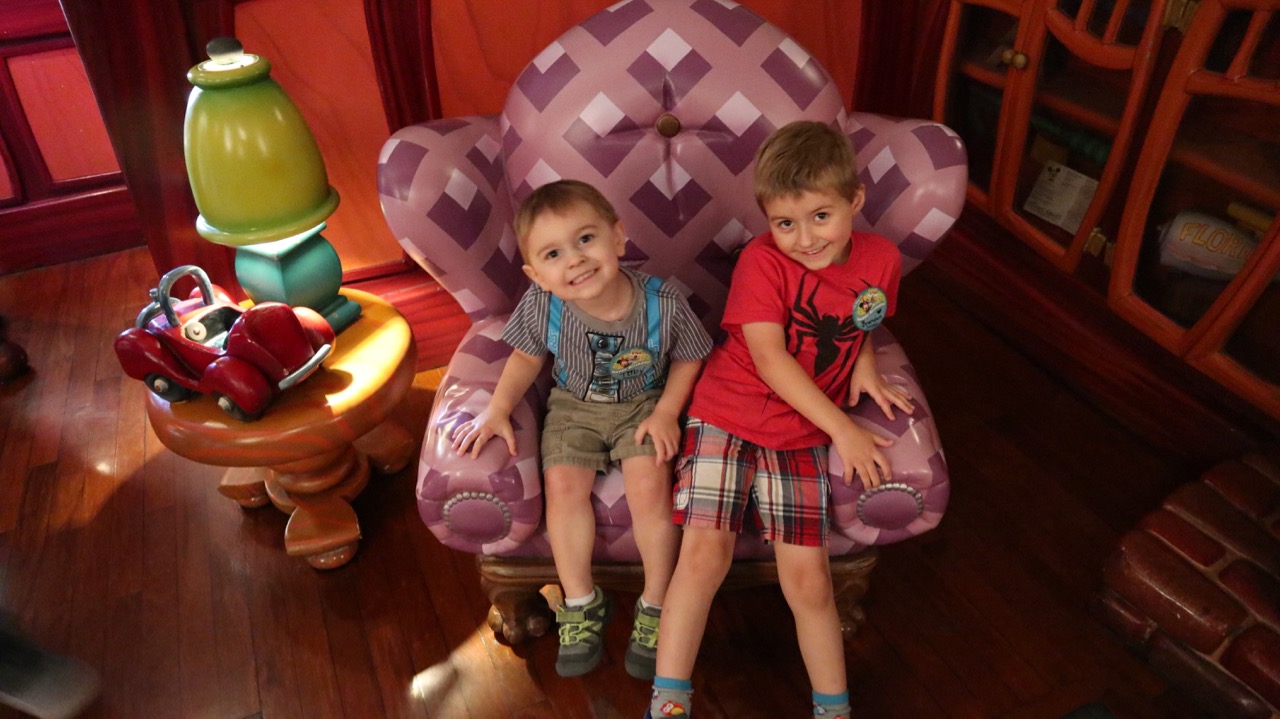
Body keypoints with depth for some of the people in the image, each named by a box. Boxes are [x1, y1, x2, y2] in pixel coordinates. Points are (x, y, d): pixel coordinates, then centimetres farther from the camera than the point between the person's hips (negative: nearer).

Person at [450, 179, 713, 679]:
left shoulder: (663, 304, -26)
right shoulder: (540, 306, -22)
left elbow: (688, 359, -6)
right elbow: (527, 357, -1)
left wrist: (666, 412, -15)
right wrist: (497, 410, -11)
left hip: (645, 406, -2)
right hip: (575, 405, 2)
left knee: (649, 487, -22)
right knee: (562, 483, -19)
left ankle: (655, 606, 3)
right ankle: (581, 605, 4)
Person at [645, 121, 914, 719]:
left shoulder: (881, 259, 1)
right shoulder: (761, 260, -13)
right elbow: (769, 357, -18)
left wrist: (864, 366, -2)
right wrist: (843, 428, -19)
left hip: (802, 434, 3)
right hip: (726, 416, -2)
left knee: (807, 578, 0)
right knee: (705, 552, -11)